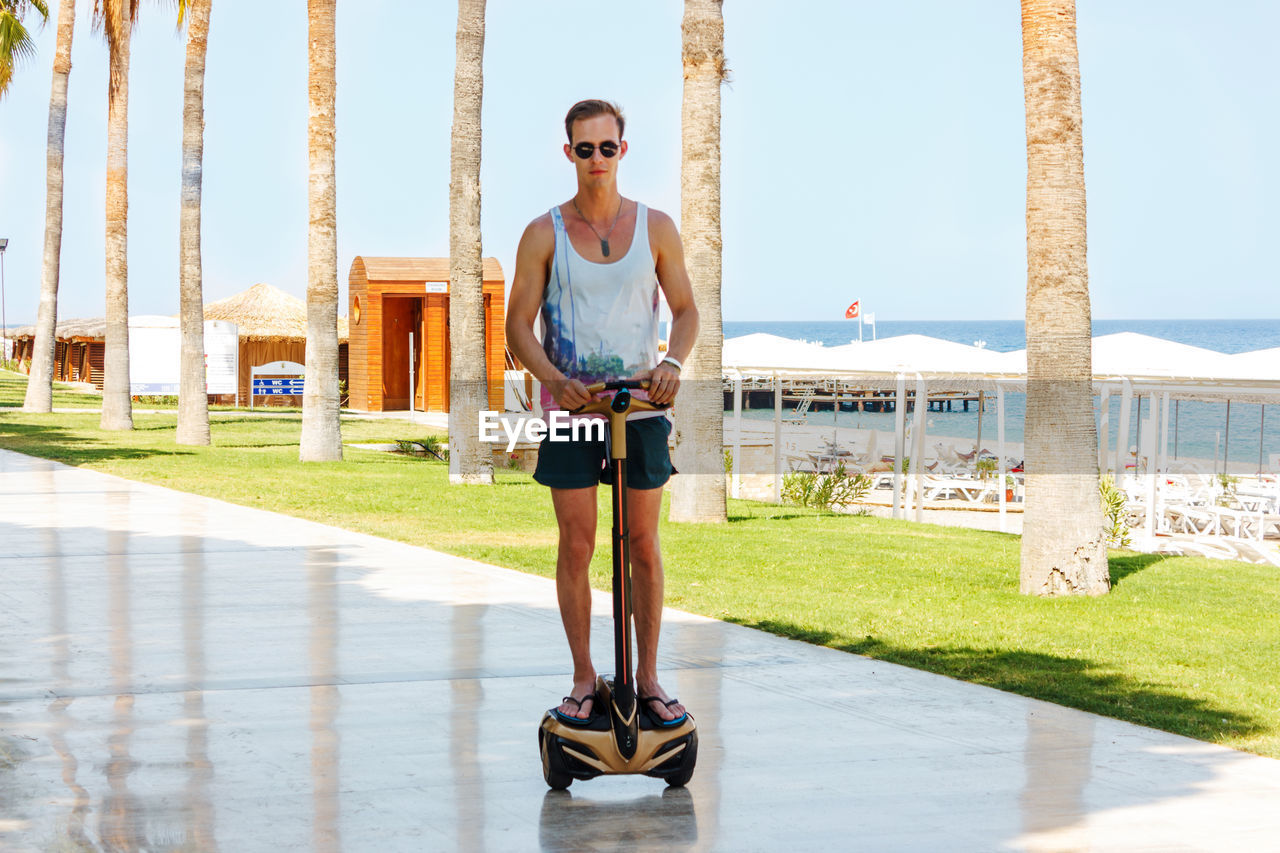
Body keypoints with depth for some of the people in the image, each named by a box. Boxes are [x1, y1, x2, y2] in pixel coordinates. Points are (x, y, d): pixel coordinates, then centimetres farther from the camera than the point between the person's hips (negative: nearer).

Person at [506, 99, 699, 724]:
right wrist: (554, 379, -18)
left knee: (644, 544, 5)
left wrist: (671, 363, -13)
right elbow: (518, 323, 0)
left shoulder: (655, 228, 4)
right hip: (570, 408, -1)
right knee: (576, 546, 1)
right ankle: (583, 679, 10)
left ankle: (648, 678, 13)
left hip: (641, 407, 1)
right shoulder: (544, 234, 0)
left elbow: (685, 309, 8)